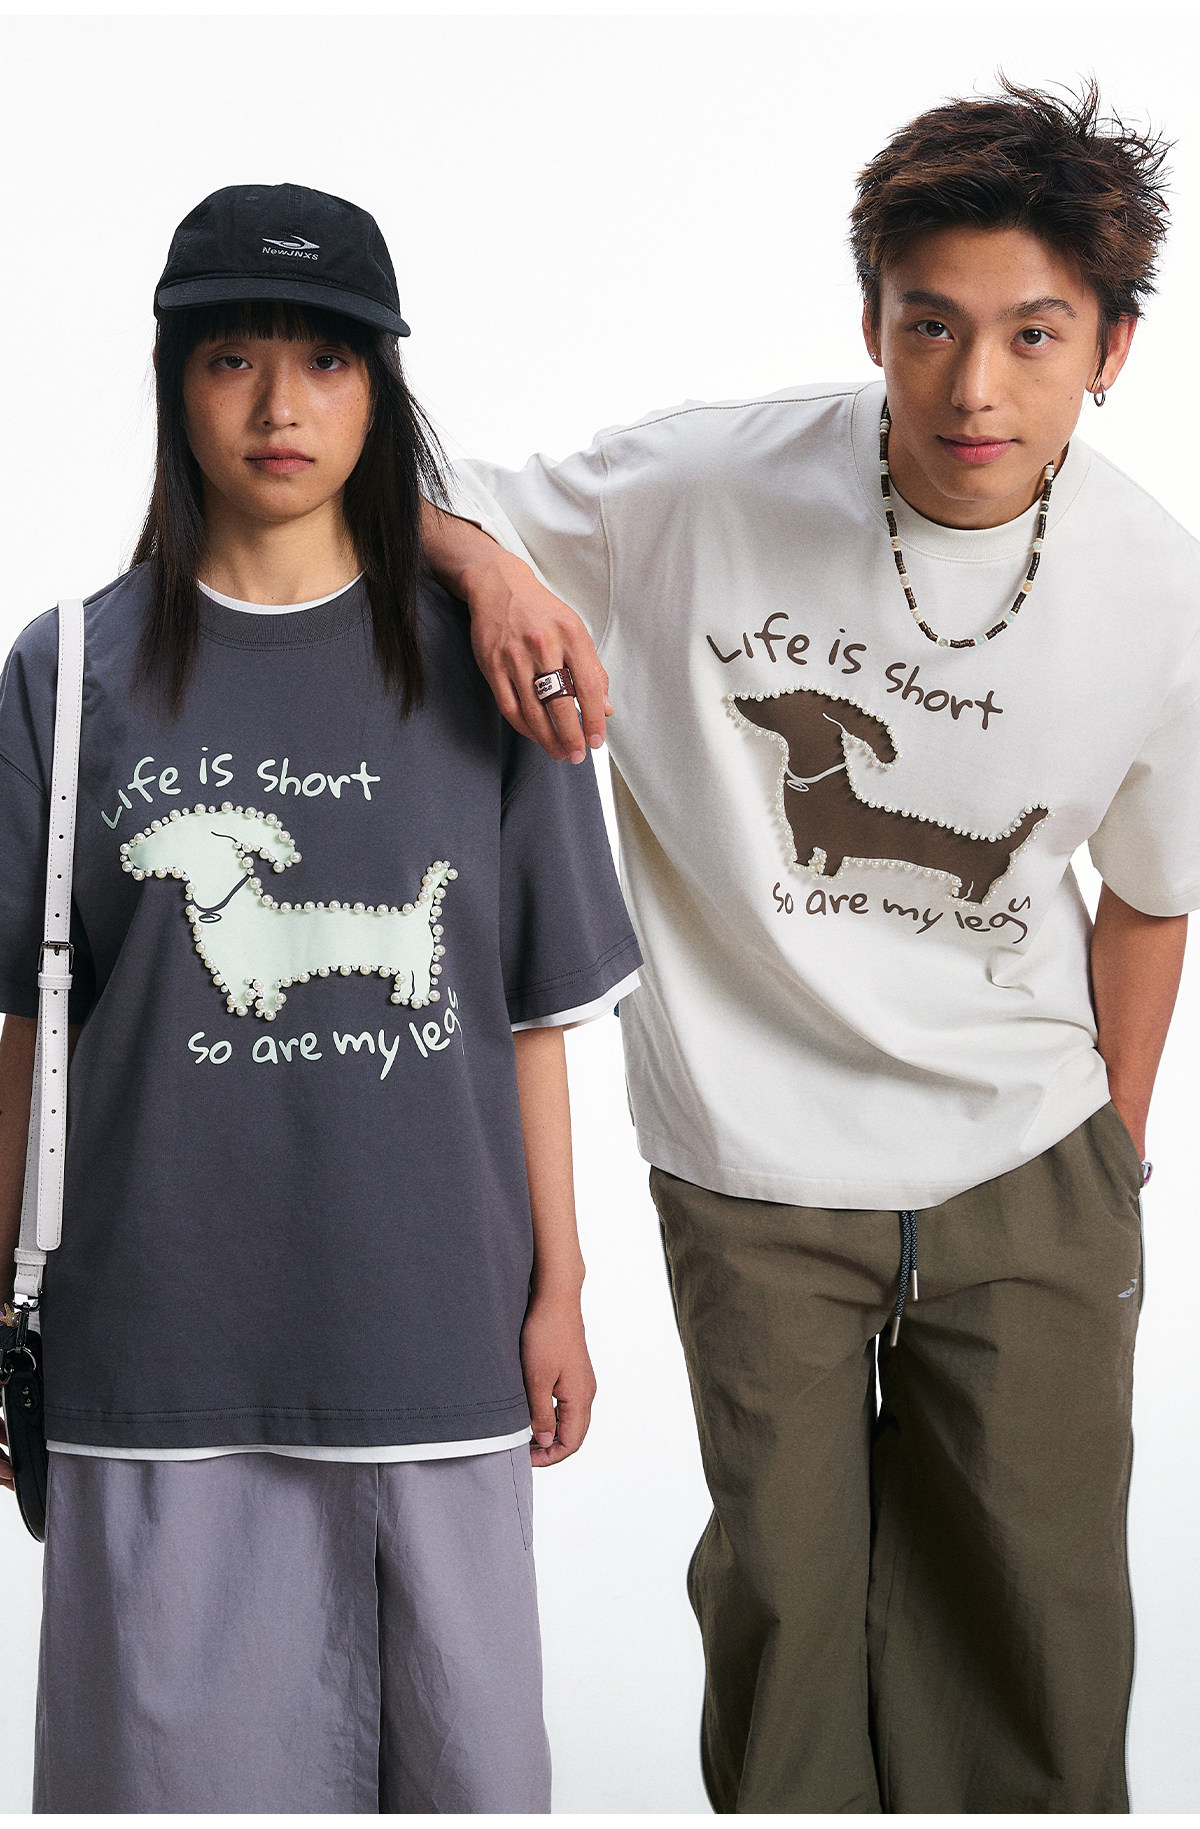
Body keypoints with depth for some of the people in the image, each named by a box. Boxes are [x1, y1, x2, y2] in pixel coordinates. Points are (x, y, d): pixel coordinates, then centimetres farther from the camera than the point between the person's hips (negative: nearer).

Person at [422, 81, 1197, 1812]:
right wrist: (495, 569, -27)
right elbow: (416, 508, -4)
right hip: (764, 1174, -1)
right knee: (785, 1593, 8)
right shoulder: (704, 486, -16)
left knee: (1043, 1616, 8)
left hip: (1030, 1168, 2)